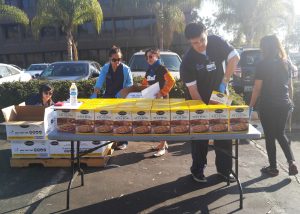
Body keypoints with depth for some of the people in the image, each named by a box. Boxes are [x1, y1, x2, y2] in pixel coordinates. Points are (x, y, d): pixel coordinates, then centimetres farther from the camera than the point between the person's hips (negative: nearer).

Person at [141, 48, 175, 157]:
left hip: (161, 98, -8)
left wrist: (162, 92, -22)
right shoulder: (149, 70, 13)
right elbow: (144, 83, 23)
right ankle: (163, 143, 25)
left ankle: (162, 147, 1)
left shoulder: (161, 68, -10)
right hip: (152, 98, 8)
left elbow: (171, 80, -20)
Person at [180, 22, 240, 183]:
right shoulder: (188, 61, -19)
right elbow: (192, 90, -19)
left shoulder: (216, 42, -10)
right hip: (200, 101, -3)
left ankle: (224, 169, 22)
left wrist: (224, 81, -18)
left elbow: (234, 57, -10)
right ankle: (197, 170, 20)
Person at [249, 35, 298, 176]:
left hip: (268, 106, -5)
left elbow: (257, 88, -12)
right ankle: (291, 162, 10)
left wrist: (251, 105, -5)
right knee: (280, 134, 21)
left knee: (270, 136, 7)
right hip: (284, 105, 5)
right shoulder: (286, 63, 6)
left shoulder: (263, 65, -11)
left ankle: (273, 168, 17)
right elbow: (290, 86, 12)